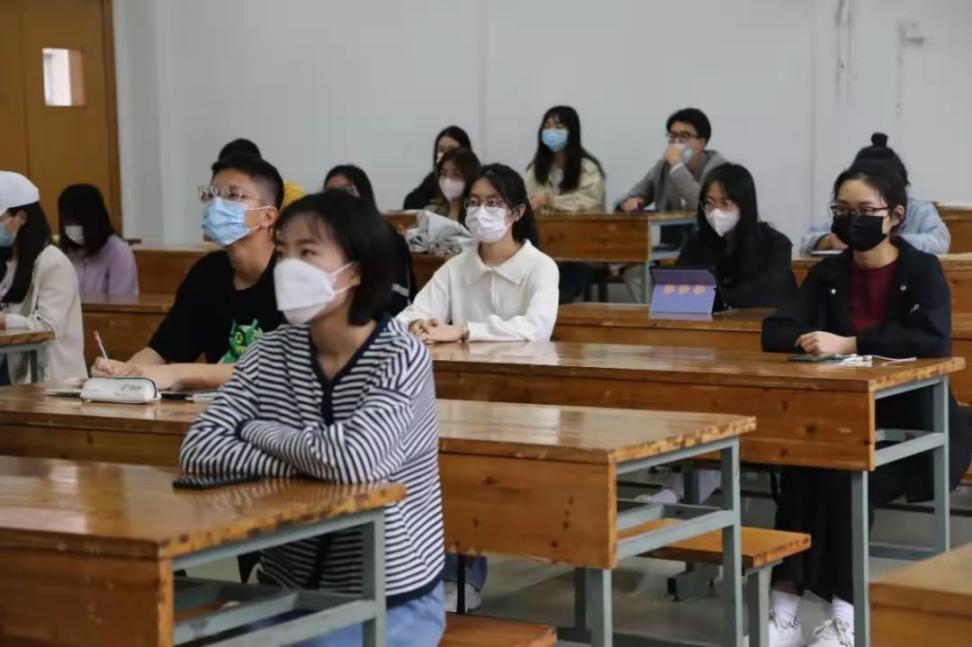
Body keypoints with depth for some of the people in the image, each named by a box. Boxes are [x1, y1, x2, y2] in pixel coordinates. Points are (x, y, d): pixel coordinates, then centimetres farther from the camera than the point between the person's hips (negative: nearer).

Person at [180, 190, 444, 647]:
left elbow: (355, 460, -30)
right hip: (288, 590, 5)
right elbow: (199, 450, -9)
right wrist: (301, 465, -22)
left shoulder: (400, 357, -14)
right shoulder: (271, 354, 1)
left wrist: (258, 432, -13)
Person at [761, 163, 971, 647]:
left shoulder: (922, 270, -7)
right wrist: (813, 341, -25)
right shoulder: (828, 273, 7)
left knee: (846, 478, -30)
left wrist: (849, 344, -29)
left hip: (912, 423, -4)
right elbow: (774, 332, -3)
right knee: (802, 467, -27)